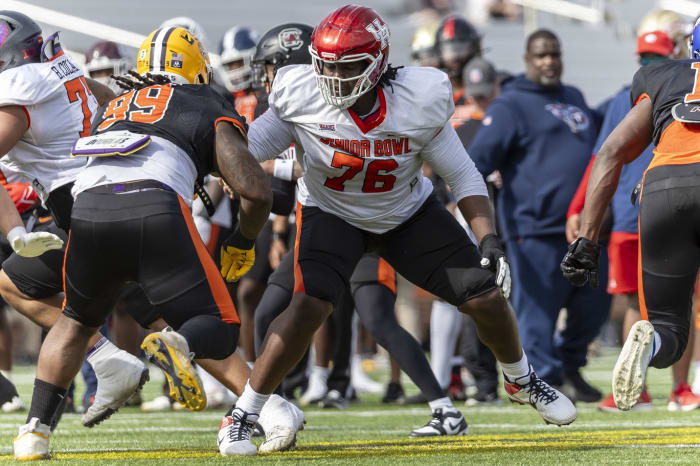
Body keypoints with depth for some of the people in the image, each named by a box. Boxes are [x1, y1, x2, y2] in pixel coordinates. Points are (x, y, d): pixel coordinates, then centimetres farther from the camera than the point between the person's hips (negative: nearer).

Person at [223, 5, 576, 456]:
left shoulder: (419, 104, -25)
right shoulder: (302, 99, -26)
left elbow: (463, 177, -15)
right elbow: (242, 150, -14)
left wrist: (490, 240, -24)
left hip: (409, 214, 2)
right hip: (332, 214, -2)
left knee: (486, 296, -2)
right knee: (310, 305, -27)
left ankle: (522, 382, 31)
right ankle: (243, 415, -14)